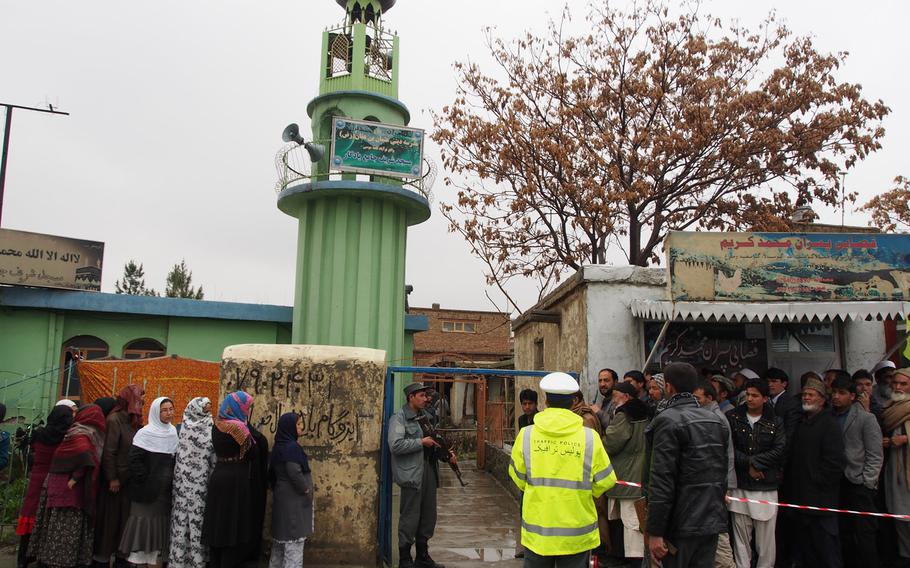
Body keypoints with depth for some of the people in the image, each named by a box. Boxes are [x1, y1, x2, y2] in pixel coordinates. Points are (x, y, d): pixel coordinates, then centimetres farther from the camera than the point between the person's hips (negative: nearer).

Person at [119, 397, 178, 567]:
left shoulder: (173, 433, 9)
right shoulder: (145, 433, -10)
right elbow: (134, 459, -15)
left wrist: (173, 481, 7)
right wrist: (144, 480, -16)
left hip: (166, 488, 6)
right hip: (147, 488, -6)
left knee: (161, 521, 9)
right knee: (144, 520, -2)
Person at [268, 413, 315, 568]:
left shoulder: (279, 446, 9)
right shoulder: (291, 447, -20)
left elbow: (272, 472, 17)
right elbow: (294, 472, -29)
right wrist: (306, 489, -16)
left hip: (282, 497, 10)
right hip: (293, 499, -10)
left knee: (281, 537, 18)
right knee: (294, 538, -3)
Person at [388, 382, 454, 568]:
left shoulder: (425, 416, 15)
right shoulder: (399, 418, -10)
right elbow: (395, 445, -22)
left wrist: (446, 455, 6)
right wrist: (421, 442, -17)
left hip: (429, 472, 8)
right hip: (412, 474, -8)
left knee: (429, 516, 15)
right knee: (410, 518, 1)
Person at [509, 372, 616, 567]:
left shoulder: (526, 435, -8)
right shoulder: (590, 437, -11)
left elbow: (518, 478, 3)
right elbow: (605, 482, -3)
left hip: (537, 532, 1)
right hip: (576, 537, -1)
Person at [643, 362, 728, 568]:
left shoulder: (668, 421, -14)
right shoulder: (716, 421, 9)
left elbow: (661, 481, -19)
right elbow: (722, 471, 15)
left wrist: (655, 531, -16)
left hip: (681, 522, -7)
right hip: (712, 520, 7)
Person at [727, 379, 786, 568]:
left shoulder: (776, 422, 5)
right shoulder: (733, 418, 3)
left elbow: (780, 450, -6)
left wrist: (753, 461, -11)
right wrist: (749, 464, -12)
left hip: (766, 487, 0)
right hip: (740, 485, 0)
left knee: (766, 537, 2)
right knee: (741, 535, 6)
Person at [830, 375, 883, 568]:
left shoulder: (866, 418, -2)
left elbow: (875, 456, -5)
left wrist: (866, 483, -10)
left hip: (859, 485, -4)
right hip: (837, 484, 5)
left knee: (864, 536, -3)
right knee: (843, 535, 9)